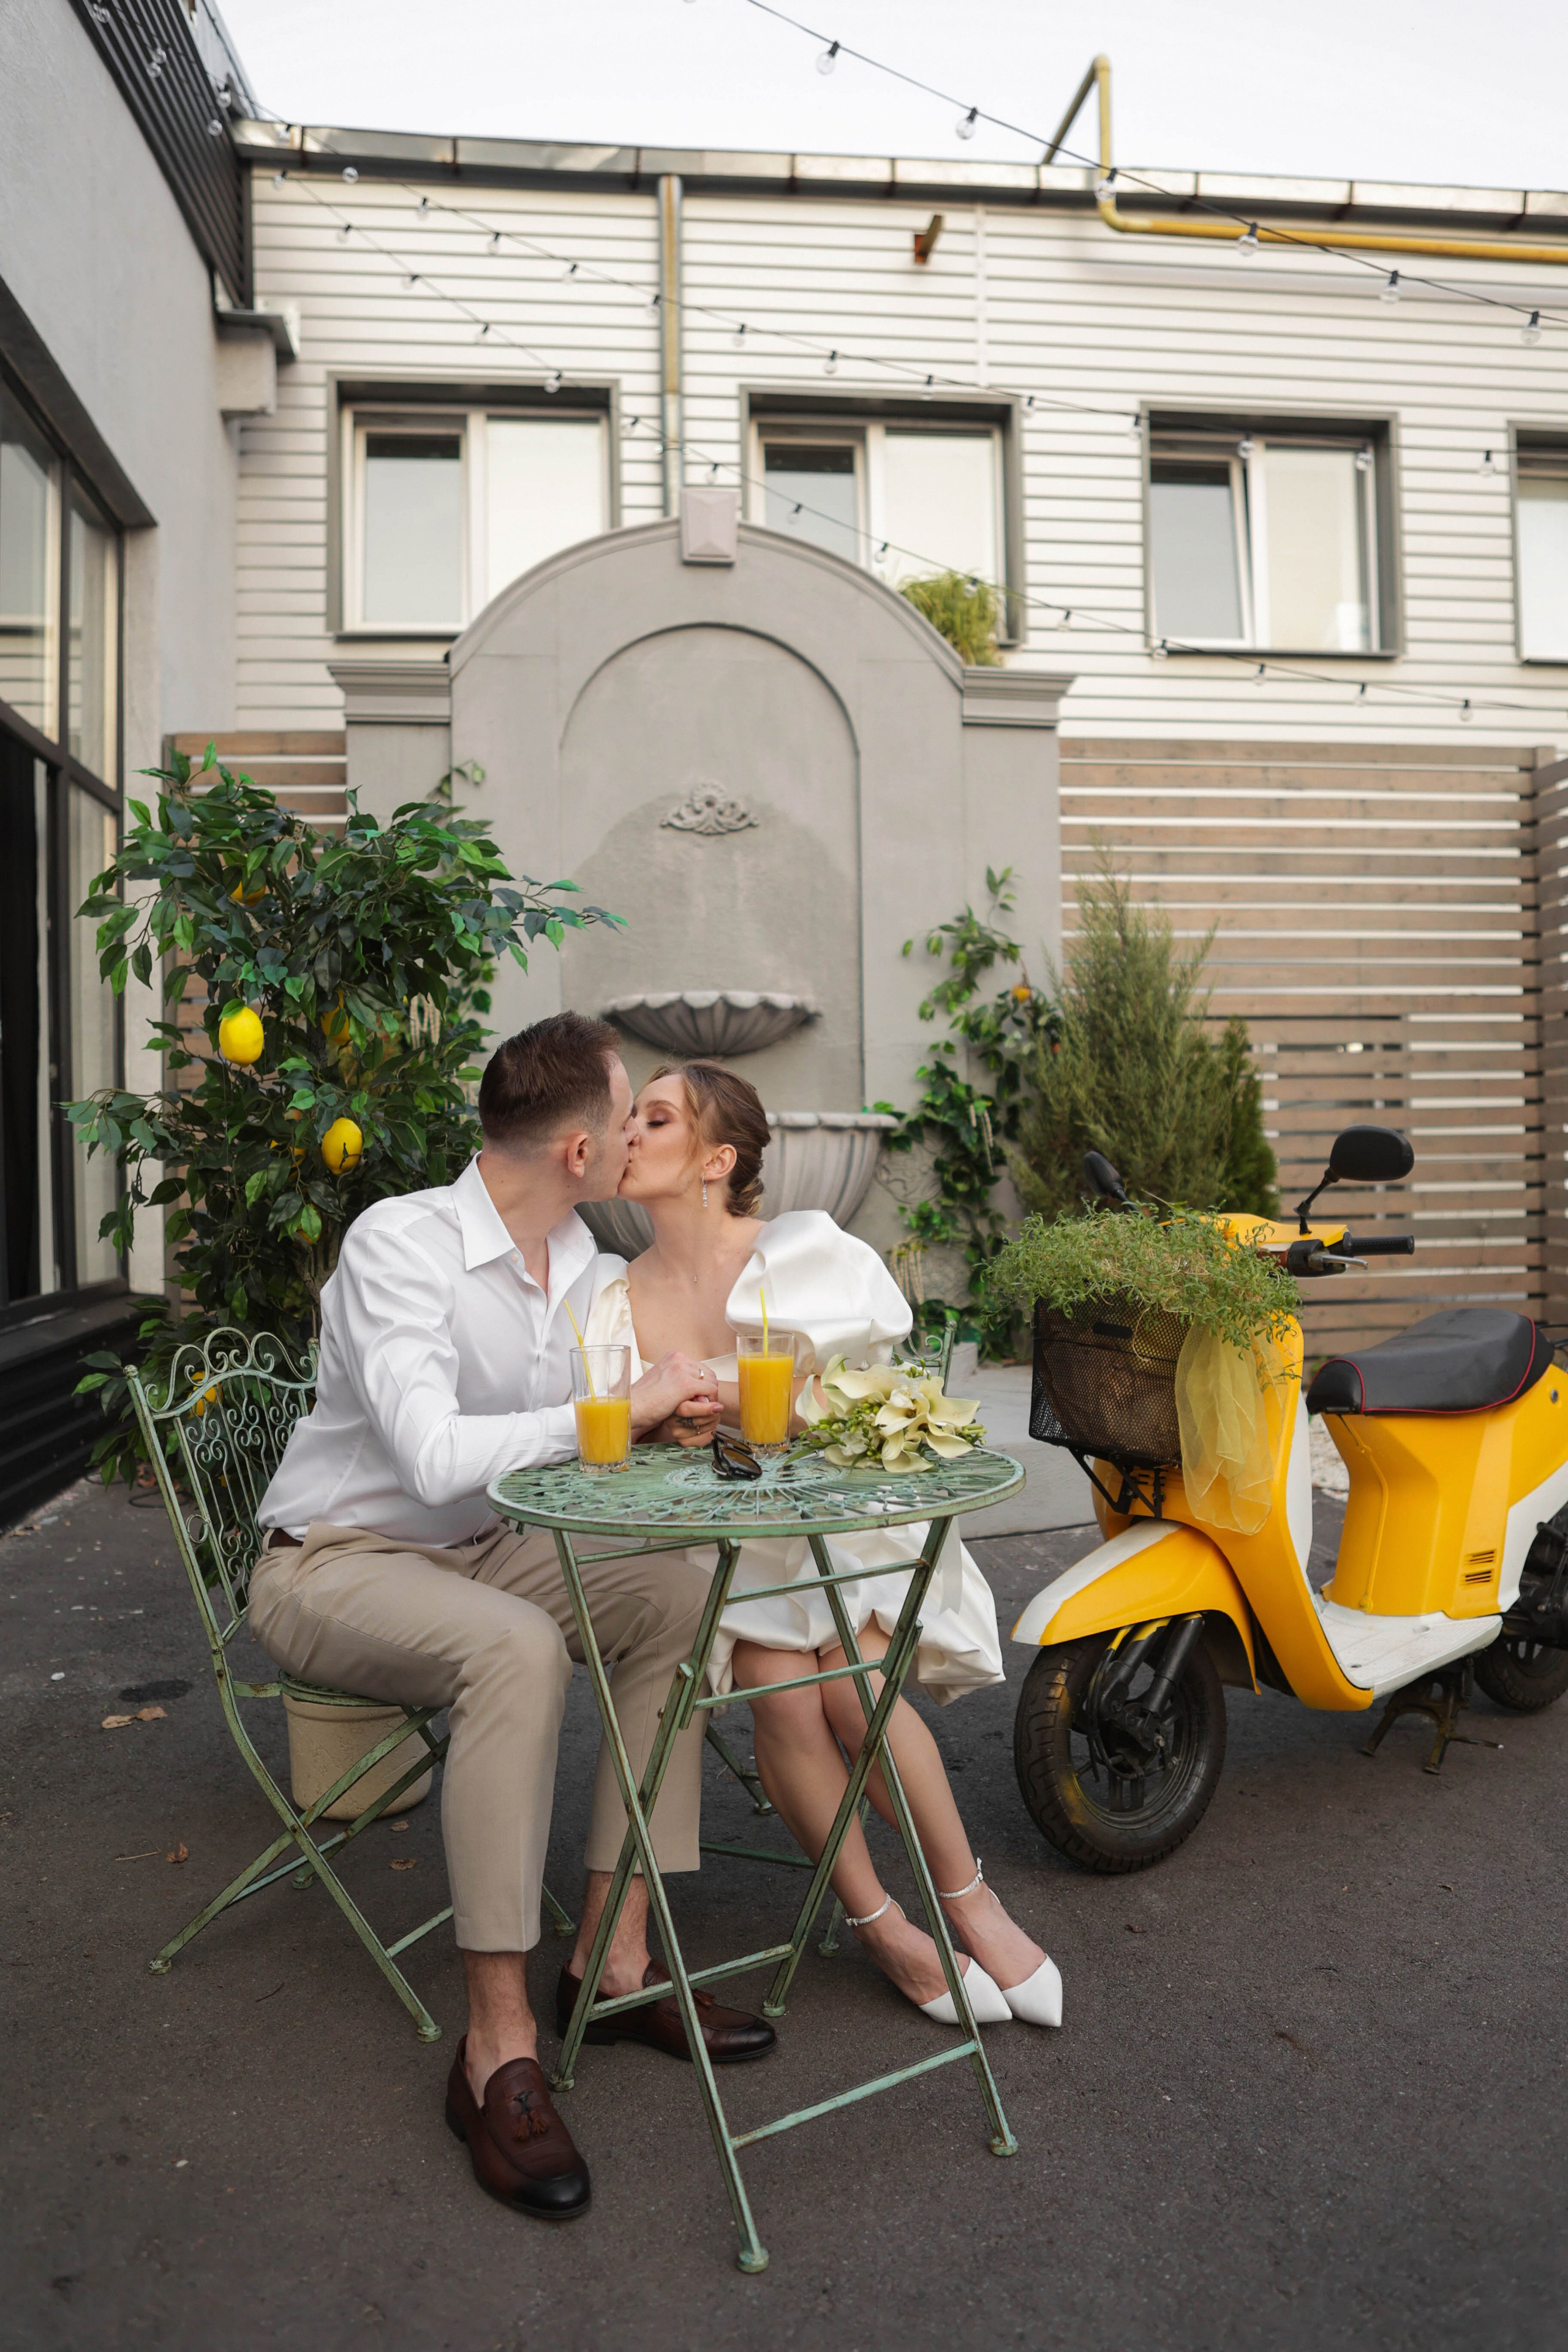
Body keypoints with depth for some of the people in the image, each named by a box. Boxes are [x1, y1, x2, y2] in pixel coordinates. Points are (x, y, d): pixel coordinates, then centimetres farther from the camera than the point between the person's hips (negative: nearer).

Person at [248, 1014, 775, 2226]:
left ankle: (610, 1956, -6)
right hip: (333, 1566, -7)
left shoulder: (584, 1263, 0)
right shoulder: (401, 1243, -23)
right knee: (518, 1647, -35)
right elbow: (435, 1456, -34)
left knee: (679, 1592, -13)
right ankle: (498, 2047, -24)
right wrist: (620, 1411, -30)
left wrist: (697, 1398, -12)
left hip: (475, 1551, 7)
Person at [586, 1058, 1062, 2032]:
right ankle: (882, 1923, -2)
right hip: (713, 1547, 2)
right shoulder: (616, 1304, 5)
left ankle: (968, 1896, 0)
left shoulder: (811, 1252, -4)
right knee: (780, 1688, -23)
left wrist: (752, 1400, -23)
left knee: (850, 1678, -25)